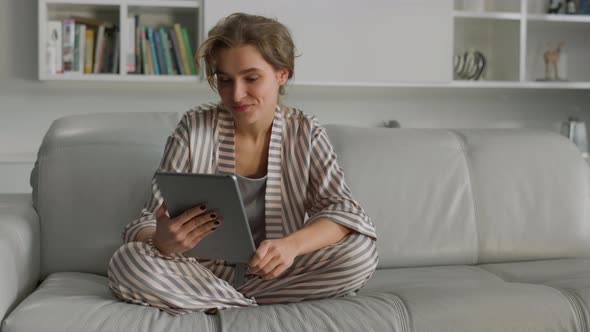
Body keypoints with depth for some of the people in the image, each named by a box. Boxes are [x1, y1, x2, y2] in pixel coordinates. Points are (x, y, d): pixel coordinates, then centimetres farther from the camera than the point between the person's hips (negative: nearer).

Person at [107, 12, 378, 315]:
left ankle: (225, 305, -13)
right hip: (203, 271, 0)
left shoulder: (305, 133, -3)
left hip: (275, 273, 1)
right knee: (127, 262, -27)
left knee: (361, 252, -23)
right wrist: (161, 241, -36)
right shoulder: (194, 128, -7)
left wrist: (292, 245, -34)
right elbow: (152, 220, -10)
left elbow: (343, 210, -13)